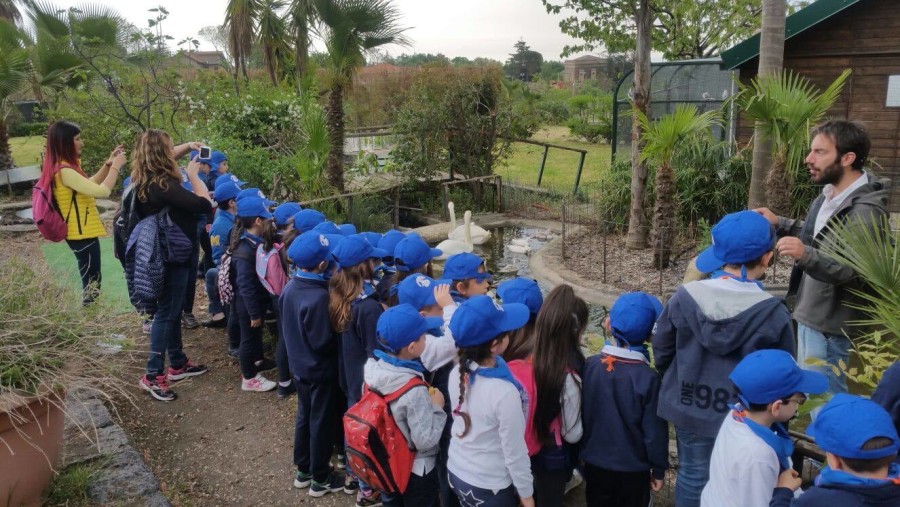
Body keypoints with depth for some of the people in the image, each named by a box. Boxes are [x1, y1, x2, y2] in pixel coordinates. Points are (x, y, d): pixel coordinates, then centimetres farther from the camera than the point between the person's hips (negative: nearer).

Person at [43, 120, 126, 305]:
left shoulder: (65, 166, 8)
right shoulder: (64, 171, -23)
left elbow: (90, 185, 19)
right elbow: (102, 191, -27)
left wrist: (108, 164, 9)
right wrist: (116, 166, -14)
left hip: (82, 231, 10)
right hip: (82, 233, -10)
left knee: (91, 280, 18)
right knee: (91, 282, -3)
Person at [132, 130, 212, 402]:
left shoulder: (144, 180, 3)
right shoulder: (162, 186, -27)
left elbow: (165, 156, 26)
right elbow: (204, 204, -26)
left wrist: (186, 147, 14)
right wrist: (193, 174, -14)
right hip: (172, 257, -10)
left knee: (173, 311, 18)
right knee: (166, 313, -2)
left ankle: (178, 363, 31)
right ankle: (153, 375, 5)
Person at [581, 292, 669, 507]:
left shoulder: (589, 366, -14)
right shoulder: (648, 378, -22)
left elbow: (579, 415, -2)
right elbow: (655, 431, -14)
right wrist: (659, 469, 1)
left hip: (594, 464, 3)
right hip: (633, 469, -2)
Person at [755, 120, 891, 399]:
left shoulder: (865, 210, -23)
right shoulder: (830, 194, 7)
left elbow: (853, 270, -33)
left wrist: (806, 255, -48)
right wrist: (779, 223, 13)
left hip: (830, 323, -10)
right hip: (809, 313, 10)